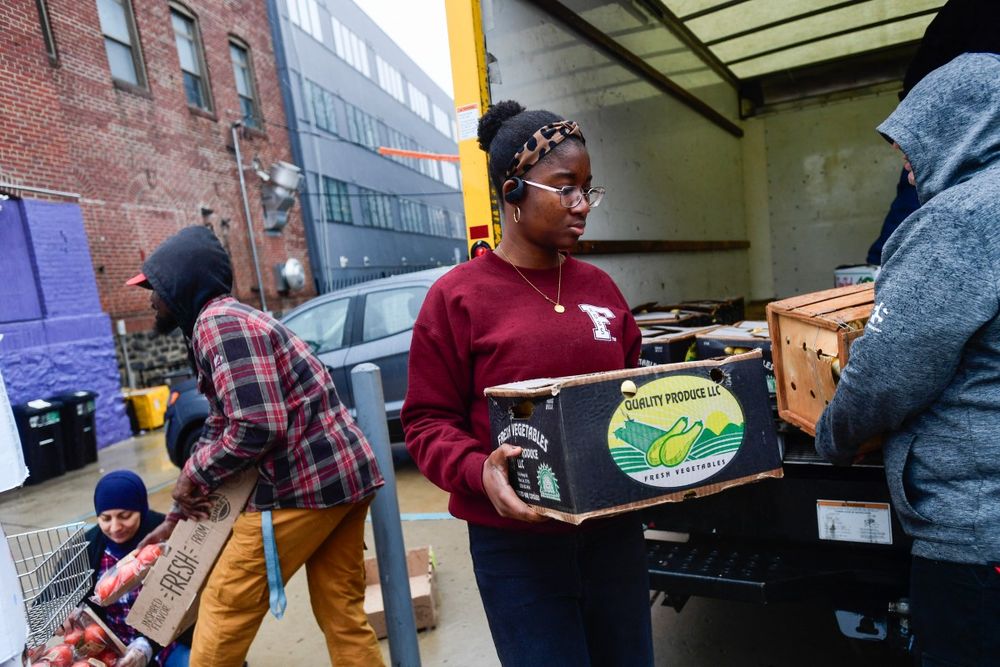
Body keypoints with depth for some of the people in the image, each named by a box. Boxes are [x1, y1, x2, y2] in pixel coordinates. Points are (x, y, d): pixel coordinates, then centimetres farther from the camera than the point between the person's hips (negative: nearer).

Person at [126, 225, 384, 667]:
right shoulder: (227, 320, 20)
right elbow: (220, 428, 23)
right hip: (343, 476, 10)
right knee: (343, 617, 16)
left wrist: (194, 475, -3)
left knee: (225, 609, 9)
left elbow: (256, 428, -21)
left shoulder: (217, 321, -12)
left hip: (303, 484, -10)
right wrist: (178, 515, 25)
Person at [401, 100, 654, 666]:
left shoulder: (599, 287, 5)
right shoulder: (458, 297, -10)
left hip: (614, 528, 5)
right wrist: (478, 471, -24)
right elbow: (428, 421, -8)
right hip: (519, 542, -5)